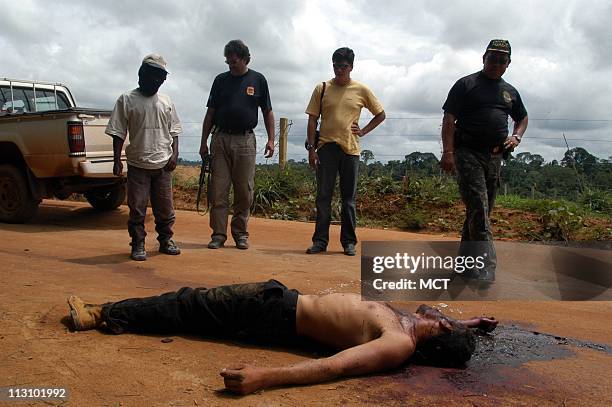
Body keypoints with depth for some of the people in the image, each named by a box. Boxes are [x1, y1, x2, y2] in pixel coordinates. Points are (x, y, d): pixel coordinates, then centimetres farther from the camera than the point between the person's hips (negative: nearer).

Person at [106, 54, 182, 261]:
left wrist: (174, 153, 0)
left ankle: (166, 240, 23)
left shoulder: (166, 101, 10)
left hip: (163, 165, 3)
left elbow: (174, 130, 13)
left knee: (165, 207, 9)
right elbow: (118, 133, -1)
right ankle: (138, 245, 12)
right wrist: (117, 160, -7)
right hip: (137, 165, -3)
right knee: (137, 208, 1)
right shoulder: (127, 100, 0)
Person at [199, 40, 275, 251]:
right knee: (218, 190, -1)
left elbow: (267, 112, 10)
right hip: (220, 139, 1)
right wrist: (204, 142, 7)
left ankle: (240, 233, 14)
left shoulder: (258, 80, 7)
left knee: (244, 191, 3)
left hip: (245, 140, -1)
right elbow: (210, 113, 11)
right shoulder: (221, 80, 10)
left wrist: (271, 139, 0)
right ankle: (218, 234, 6)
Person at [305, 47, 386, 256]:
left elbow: (380, 114, 14)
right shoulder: (322, 89, 5)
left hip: (350, 149, 0)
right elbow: (312, 120, 5)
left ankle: (349, 241, 12)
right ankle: (320, 240, 5)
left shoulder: (361, 90, 4)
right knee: (323, 196, 0)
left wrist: (363, 131, 2)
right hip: (326, 147, 0)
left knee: (349, 198, 5)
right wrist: (311, 148, -3)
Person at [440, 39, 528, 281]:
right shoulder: (466, 84, 2)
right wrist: (448, 152, -16)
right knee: (478, 206, -17)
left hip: (495, 156, 6)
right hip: (467, 152, -6)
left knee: (482, 209, 8)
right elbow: (449, 119, -5)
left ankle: (465, 259, 20)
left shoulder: (510, 92, 18)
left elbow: (522, 118, 32)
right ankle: (486, 265, -22)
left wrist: (516, 137, 10)